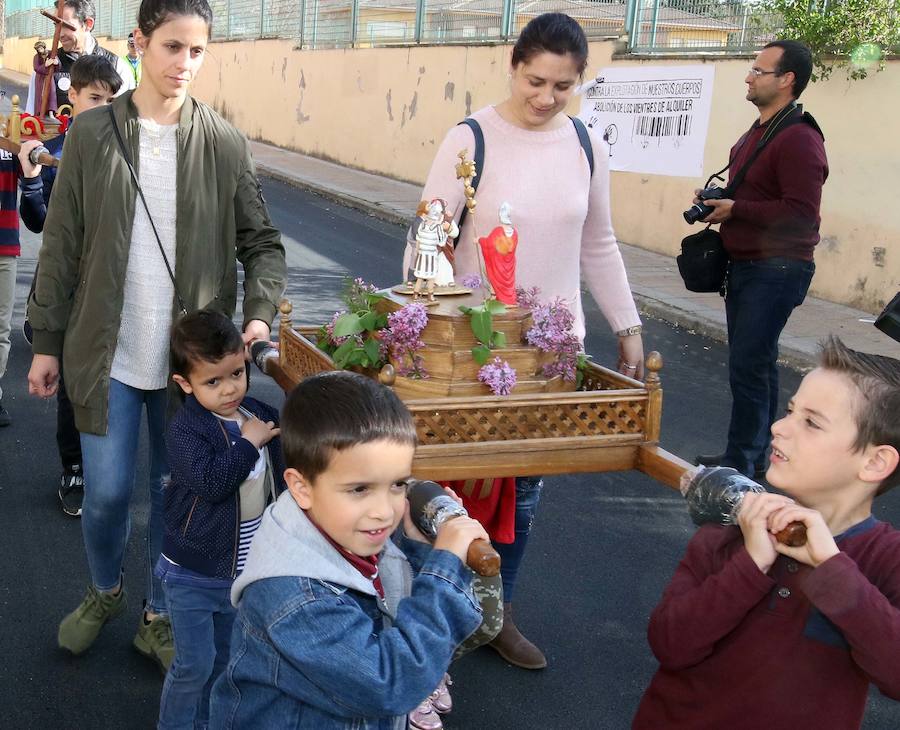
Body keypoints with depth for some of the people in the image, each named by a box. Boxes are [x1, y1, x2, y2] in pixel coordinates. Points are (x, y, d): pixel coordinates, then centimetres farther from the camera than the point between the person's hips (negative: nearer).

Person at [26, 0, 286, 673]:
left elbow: (262, 243, 2)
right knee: (106, 491, 7)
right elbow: (62, 247, 2)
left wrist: (259, 313, -16)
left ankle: (160, 616, 32)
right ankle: (106, 591, 38)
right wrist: (46, 342, 4)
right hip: (108, 353, 0)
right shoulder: (92, 134, -2)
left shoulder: (225, 144, -3)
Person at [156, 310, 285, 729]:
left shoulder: (261, 415, -1)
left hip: (244, 566, 6)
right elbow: (210, 480, -34)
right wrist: (249, 442, -24)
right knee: (194, 663, 0)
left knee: (223, 658, 21)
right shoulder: (185, 430, -19)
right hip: (192, 573, -6)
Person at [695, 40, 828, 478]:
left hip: (776, 271, -10)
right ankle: (754, 457, 25)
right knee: (757, 364, 16)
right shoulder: (758, 131, 15)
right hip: (746, 266, 10)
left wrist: (736, 210, -20)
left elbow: (801, 213, -24)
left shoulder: (798, 139, -17)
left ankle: (740, 463, 0)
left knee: (748, 367, -9)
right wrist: (719, 200, 8)